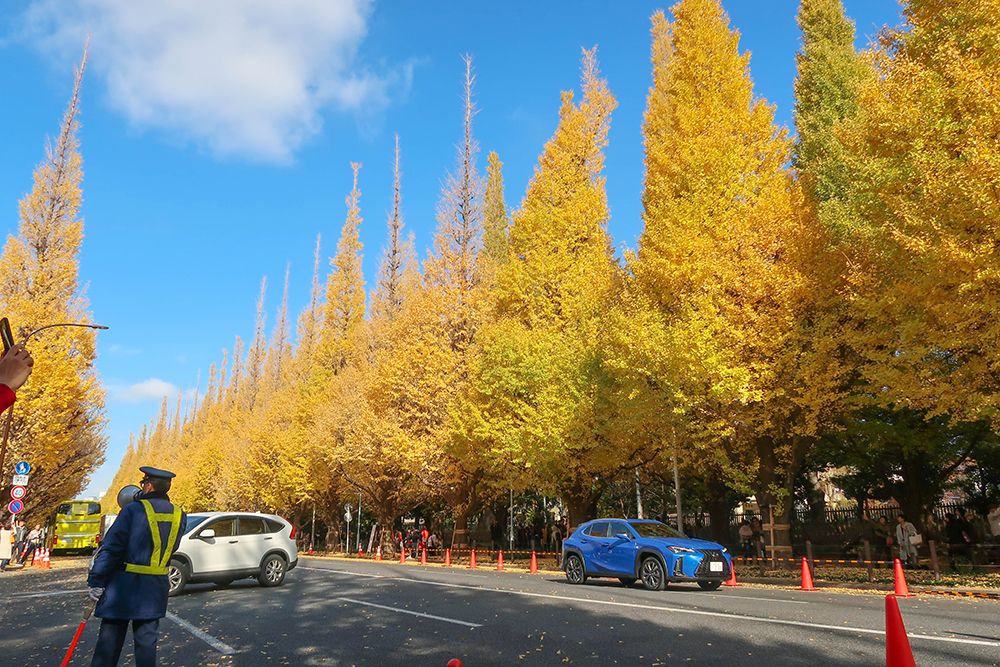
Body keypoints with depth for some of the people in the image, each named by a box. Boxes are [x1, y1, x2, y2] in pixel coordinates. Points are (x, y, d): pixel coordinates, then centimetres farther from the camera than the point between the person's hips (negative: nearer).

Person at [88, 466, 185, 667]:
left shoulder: (134, 510, -13)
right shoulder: (179, 515, 2)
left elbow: (111, 548, -14)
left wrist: (96, 581, -8)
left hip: (125, 586, -4)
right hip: (156, 590, 4)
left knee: (109, 640, 7)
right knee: (147, 640, 12)